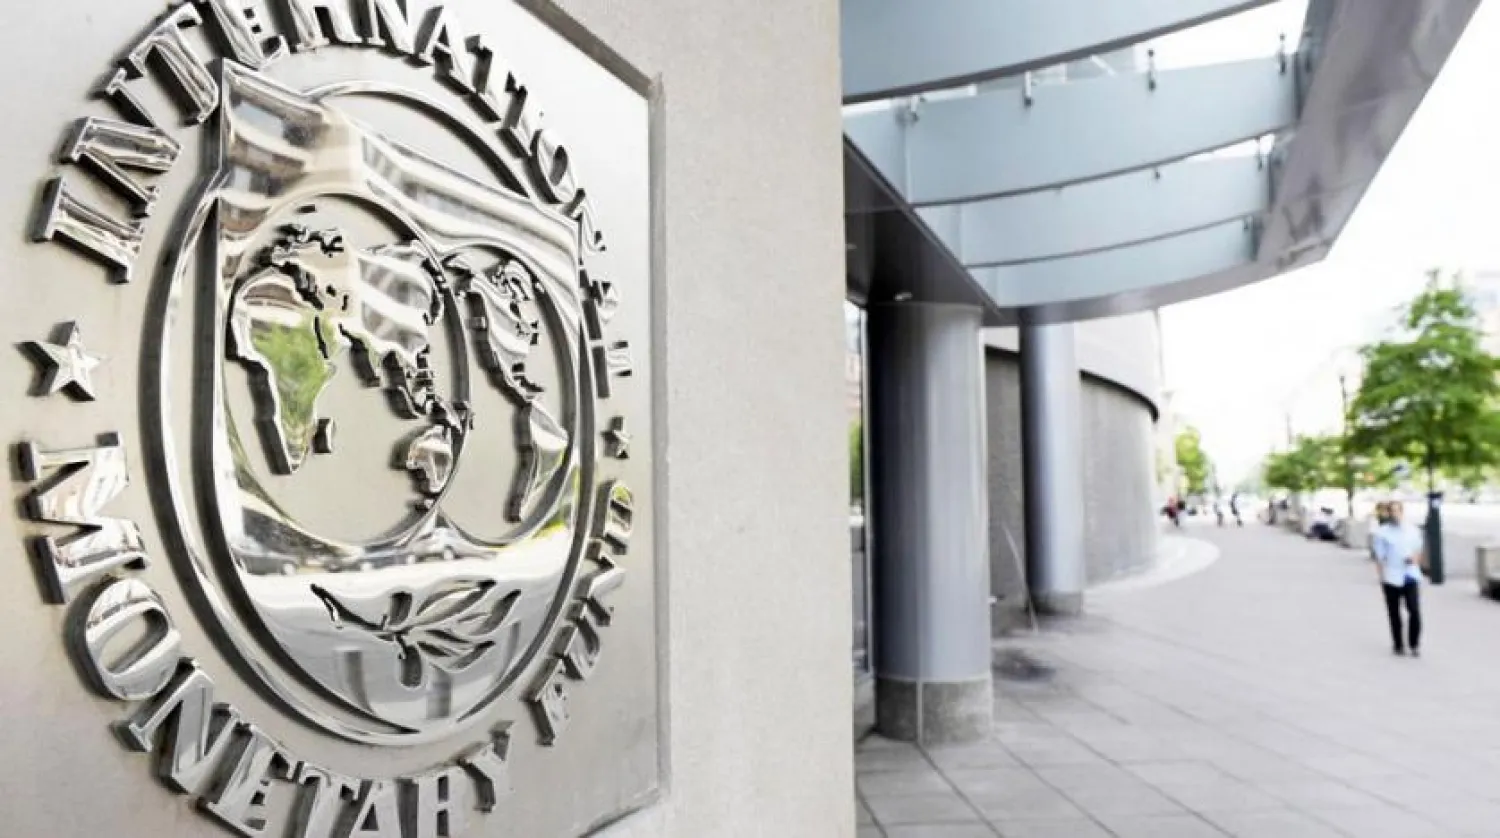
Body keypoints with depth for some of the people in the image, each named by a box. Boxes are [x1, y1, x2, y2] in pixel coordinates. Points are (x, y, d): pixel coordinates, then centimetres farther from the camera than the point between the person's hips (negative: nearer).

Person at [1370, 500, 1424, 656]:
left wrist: (1415, 558, -5)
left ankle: (1414, 644, 10)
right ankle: (1398, 645, 19)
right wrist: (1382, 578, -8)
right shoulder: (1382, 533, -1)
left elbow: (1419, 551, 18)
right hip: (1392, 578, -2)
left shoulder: (1413, 531, 9)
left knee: (1415, 611, -6)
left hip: (1411, 576, 2)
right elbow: (1379, 557, -1)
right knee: (1394, 613, 6)